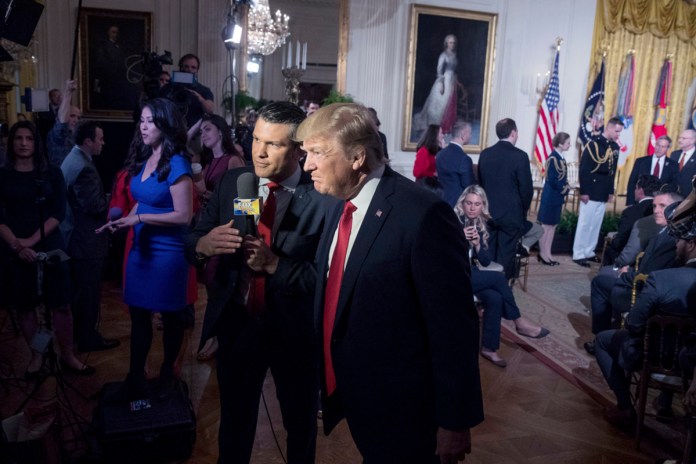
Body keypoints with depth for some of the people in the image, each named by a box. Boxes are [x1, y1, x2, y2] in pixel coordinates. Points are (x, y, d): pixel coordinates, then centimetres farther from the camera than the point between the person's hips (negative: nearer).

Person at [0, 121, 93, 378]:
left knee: (60, 305, 0)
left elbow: (58, 213, -3)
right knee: (24, 306, 7)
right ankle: (37, 356, 22)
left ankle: (68, 356, 12)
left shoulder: (52, 174, 4)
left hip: (48, 246, 0)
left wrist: (33, 239, -15)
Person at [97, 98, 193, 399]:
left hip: (168, 251, -7)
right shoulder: (144, 159, 6)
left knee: (170, 316, 10)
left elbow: (183, 216, -20)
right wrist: (123, 221, -1)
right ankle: (136, 378, 24)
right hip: (141, 247, 7)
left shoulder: (176, 164, -17)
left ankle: (167, 374, 30)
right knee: (138, 313, 12)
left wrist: (140, 218, -21)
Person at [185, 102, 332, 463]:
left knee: (301, 425, 23)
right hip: (236, 323, 3)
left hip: (295, 330, -2)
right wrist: (203, 244, -24)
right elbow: (192, 241, -2)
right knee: (234, 420, 24)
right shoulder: (231, 182, -4)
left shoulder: (323, 199, -18)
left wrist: (274, 264, -30)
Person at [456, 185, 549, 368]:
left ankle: (489, 348, -12)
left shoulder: (481, 226, 8)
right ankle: (519, 322, -6)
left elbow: (486, 262, 4)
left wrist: (477, 244, -15)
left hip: (469, 275, 6)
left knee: (495, 298, -23)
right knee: (498, 278, -22)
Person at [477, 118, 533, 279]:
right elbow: (526, 189, -10)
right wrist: (523, 210, 7)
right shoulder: (520, 156, -12)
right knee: (505, 257, 3)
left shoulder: (485, 154, 3)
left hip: (488, 213, 5)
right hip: (511, 214, -5)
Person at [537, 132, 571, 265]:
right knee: (546, 226, 1)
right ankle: (542, 254, 10)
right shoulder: (553, 158, -17)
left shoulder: (560, 158, 10)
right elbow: (552, 179, -21)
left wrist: (565, 188, 0)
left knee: (553, 225, 13)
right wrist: (564, 189, -10)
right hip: (551, 197, -9)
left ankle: (547, 253, 20)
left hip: (557, 197, 9)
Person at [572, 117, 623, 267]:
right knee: (585, 224, -1)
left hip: (604, 193, 6)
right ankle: (578, 254, 5)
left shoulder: (615, 147, 10)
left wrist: (611, 191, 12)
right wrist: (584, 191, -16)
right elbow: (583, 170, -13)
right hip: (591, 192, -6)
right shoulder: (593, 144, -11)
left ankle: (589, 252, 19)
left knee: (596, 224, 10)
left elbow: (613, 171, 14)